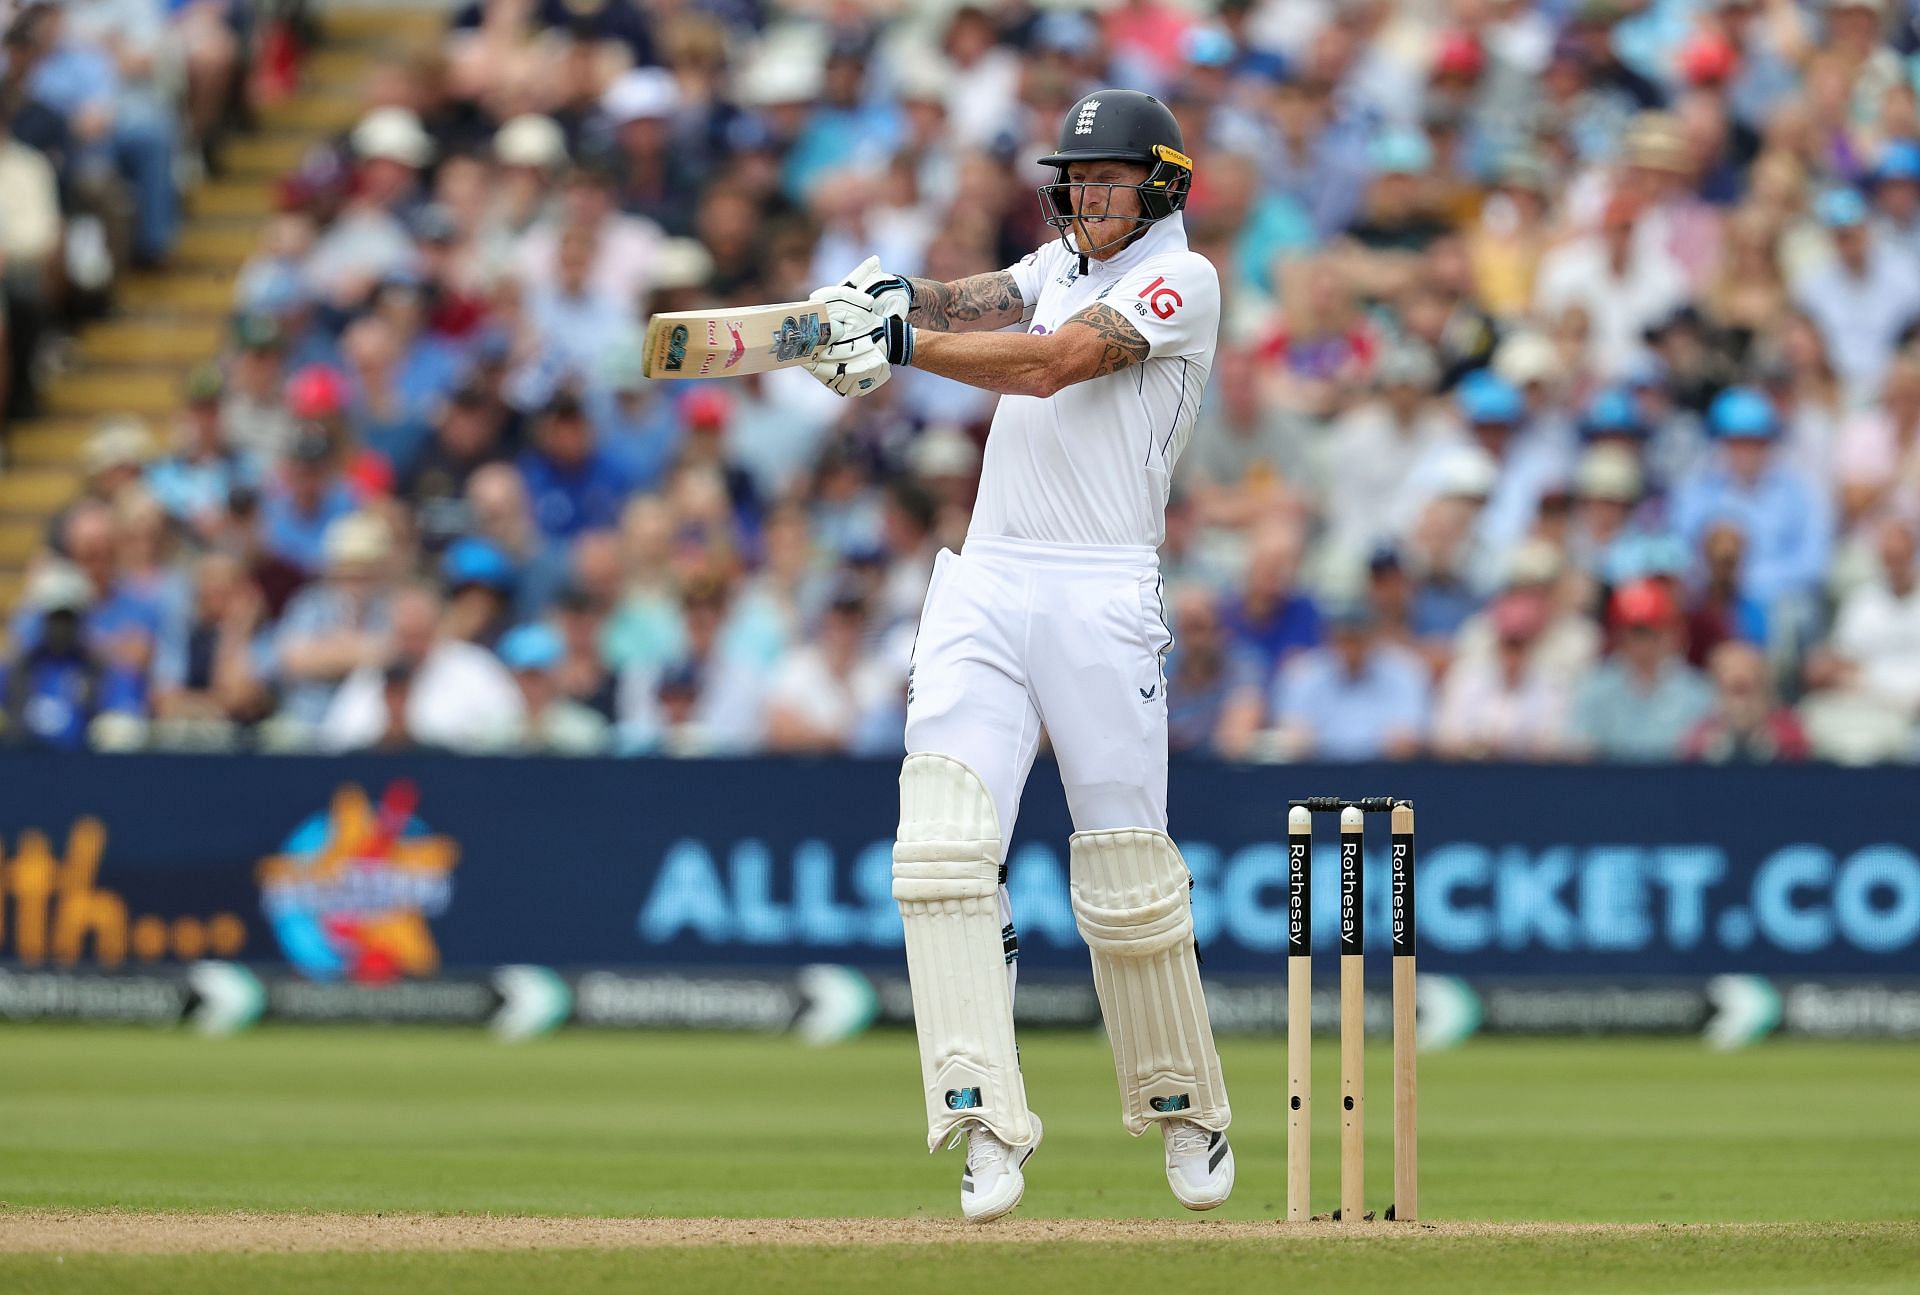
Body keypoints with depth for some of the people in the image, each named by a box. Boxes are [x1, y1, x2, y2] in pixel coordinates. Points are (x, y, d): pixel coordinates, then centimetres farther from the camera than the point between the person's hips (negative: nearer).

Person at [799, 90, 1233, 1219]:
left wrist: (904, 343, -21)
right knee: (944, 845, -14)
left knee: (1127, 874, -2)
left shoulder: (1181, 279, -2)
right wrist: (891, 298, -18)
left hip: (1102, 597, -5)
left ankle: (1187, 1111, 21)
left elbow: (1050, 363, -16)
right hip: (982, 590, 6)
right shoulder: (1056, 268, 21)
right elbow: (981, 304, 2)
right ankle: (987, 1125, -20)